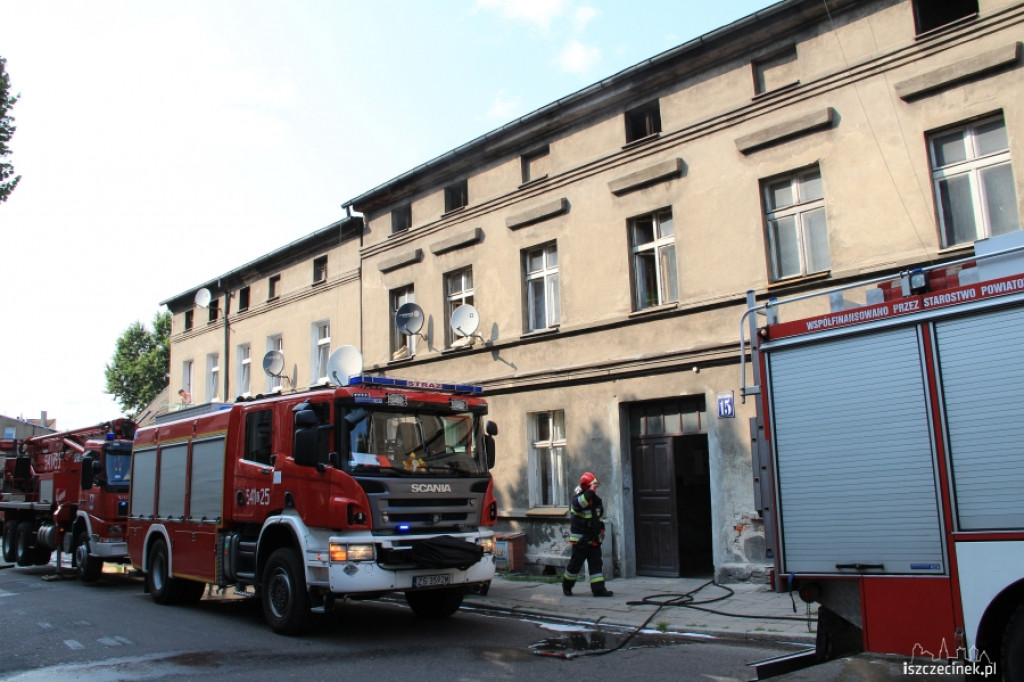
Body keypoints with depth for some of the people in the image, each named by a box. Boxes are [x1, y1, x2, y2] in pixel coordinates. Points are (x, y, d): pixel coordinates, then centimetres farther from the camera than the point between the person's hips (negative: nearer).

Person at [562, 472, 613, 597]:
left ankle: (598, 589, 4)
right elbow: (580, 503, -39)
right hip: (580, 539, -6)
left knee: (596, 564, 2)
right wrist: (591, 491, -37)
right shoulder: (577, 499, -13)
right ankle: (566, 586, 20)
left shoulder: (597, 500, 10)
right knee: (575, 564, 3)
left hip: (594, 539, 6)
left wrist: (601, 529, 15)